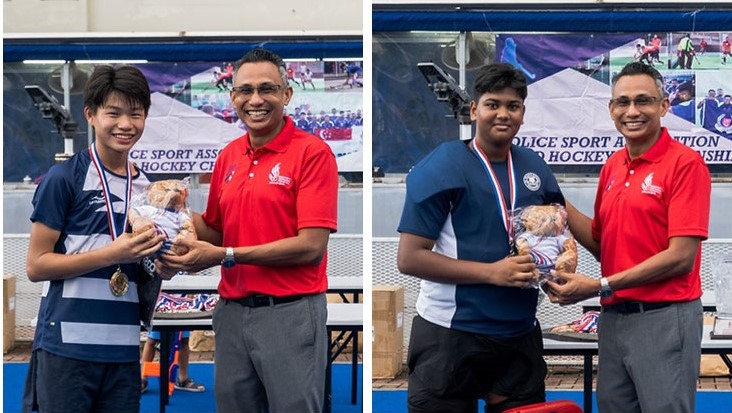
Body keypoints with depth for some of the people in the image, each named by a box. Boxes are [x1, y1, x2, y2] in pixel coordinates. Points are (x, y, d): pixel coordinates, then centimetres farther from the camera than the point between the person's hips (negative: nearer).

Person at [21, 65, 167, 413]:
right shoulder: (64, 178, -5)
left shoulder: (146, 187, 12)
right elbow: (36, 266, -8)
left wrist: (158, 256, -1)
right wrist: (112, 254, -16)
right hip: (67, 346, -5)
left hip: (124, 348, 5)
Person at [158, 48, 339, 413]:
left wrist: (225, 256, -15)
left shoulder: (312, 152, -8)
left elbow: (311, 246, -15)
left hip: (289, 312, -6)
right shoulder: (228, 157, 11)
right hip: (232, 311, 6)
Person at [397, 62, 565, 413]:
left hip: (521, 334, 6)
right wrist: (492, 272, -20)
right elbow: (409, 258, -15)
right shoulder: (442, 166, -11)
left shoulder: (534, 167, 6)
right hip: (450, 335, -5)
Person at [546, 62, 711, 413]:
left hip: (664, 319, -7)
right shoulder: (612, 167, 11)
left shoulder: (685, 163, -10)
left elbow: (681, 257, -16)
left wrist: (600, 286, -16)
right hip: (613, 318, 7)